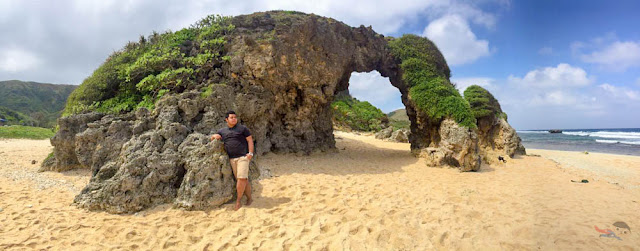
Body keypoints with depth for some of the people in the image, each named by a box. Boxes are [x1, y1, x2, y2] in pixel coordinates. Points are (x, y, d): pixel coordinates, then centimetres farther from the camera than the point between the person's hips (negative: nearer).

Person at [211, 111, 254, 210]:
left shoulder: (242, 128, 4)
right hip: (232, 159, 4)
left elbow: (250, 140, 2)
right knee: (244, 180, 3)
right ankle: (249, 198, 14)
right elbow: (211, 138, 28)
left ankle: (238, 200, 0)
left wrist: (250, 153, -10)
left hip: (243, 157, -4)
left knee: (242, 178, -13)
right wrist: (215, 136, 3)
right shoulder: (222, 131, 16)